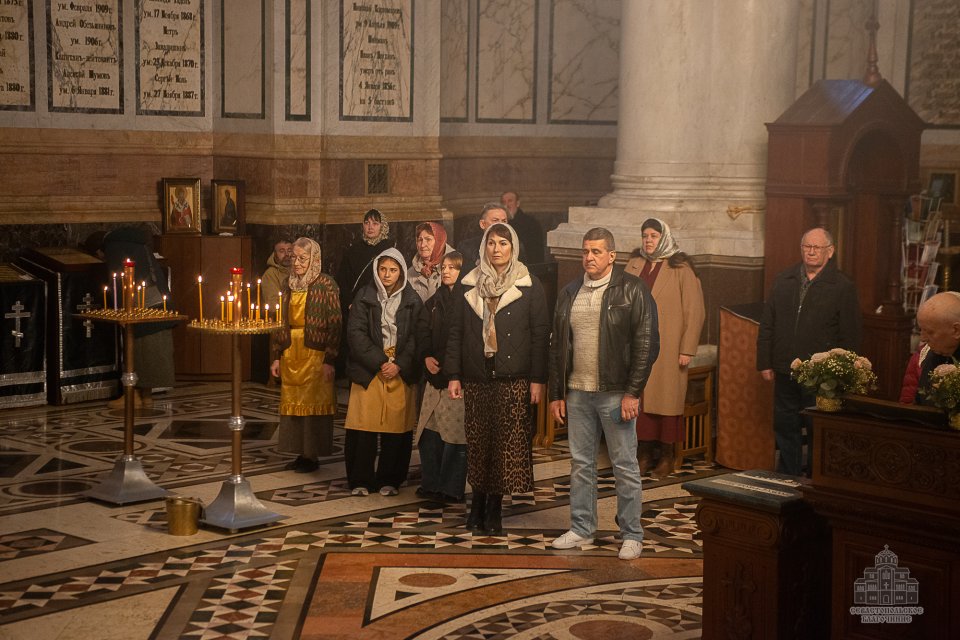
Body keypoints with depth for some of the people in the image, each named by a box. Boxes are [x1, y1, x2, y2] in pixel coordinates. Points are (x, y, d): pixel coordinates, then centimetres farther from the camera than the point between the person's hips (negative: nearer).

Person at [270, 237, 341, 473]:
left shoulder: (326, 285, -6)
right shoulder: (288, 285, 11)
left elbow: (334, 323, -9)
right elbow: (279, 322, 14)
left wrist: (329, 360, -14)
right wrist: (276, 356, 10)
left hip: (315, 354, -6)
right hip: (290, 354, 6)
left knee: (313, 403, -2)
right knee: (292, 402, 7)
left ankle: (312, 455, 7)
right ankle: (300, 453, 18)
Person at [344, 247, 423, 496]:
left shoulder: (412, 300, 7)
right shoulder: (365, 296, 5)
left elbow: (416, 336, 3)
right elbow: (356, 332, -2)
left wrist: (399, 365, -10)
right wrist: (379, 362, -11)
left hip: (401, 371, 1)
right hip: (368, 370, -1)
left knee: (397, 425, -1)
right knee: (364, 424, -4)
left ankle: (389, 480, 10)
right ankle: (360, 480, 4)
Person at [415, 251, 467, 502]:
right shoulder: (434, 301, 17)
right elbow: (423, 331, 12)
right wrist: (427, 356, -5)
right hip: (435, 373, 6)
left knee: (455, 432, -5)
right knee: (429, 430, 7)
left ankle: (452, 489, 2)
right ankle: (430, 484, 17)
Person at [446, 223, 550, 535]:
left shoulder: (529, 287, 2)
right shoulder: (470, 285, 10)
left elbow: (540, 334, -1)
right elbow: (456, 331, 10)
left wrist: (538, 379, -8)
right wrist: (453, 375, 2)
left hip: (513, 380, -2)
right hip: (476, 379, 2)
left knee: (506, 444, -3)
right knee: (478, 443, 3)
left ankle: (494, 509, 8)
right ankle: (478, 504, 16)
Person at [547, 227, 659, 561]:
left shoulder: (632, 291, -5)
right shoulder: (569, 293, 11)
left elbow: (647, 343, -9)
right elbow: (557, 346, 15)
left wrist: (633, 392, -13)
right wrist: (556, 394, 11)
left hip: (615, 393, -5)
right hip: (577, 392, 5)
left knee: (625, 465, 1)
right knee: (580, 463, 11)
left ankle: (631, 535, 10)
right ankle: (581, 529, 22)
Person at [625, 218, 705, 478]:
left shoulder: (681, 269, -4)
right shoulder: (634, 265, 8)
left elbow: (695, 311, -6)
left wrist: (687, 350, -10)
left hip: (667, 348, -4)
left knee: (666, 398, 0)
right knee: (639, 399, 2)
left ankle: (666, 456, 11)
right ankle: (644, 453, 12)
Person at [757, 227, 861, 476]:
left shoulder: (843, 287, -3)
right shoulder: (783, 281, 9)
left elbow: (850, 337, -4)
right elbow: (766, 326, 11)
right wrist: (765, 363, 5)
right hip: (785, 372, 4)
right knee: (785, 428, 11)